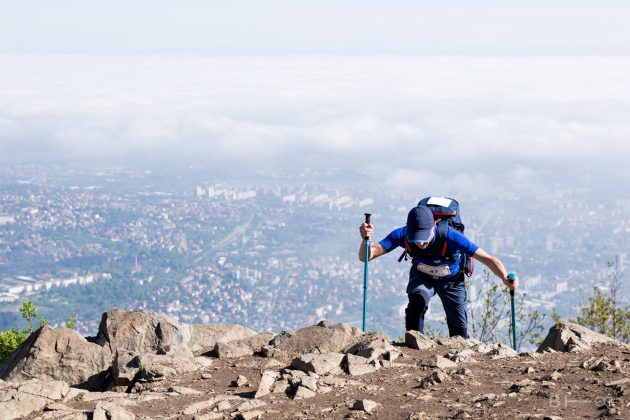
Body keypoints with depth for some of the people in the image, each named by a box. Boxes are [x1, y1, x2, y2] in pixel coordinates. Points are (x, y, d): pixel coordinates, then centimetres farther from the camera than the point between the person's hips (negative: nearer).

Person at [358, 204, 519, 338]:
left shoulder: (450, 236, -41)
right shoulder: (402, 235, -34)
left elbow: (488, 259, -38)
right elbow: (366, 256, -37)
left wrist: (506, 279, -55)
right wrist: (366, 239, -58)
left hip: (451, 281, 0)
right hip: (422, 277, 0)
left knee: (459, 330, 8)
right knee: (418, 300, -32)